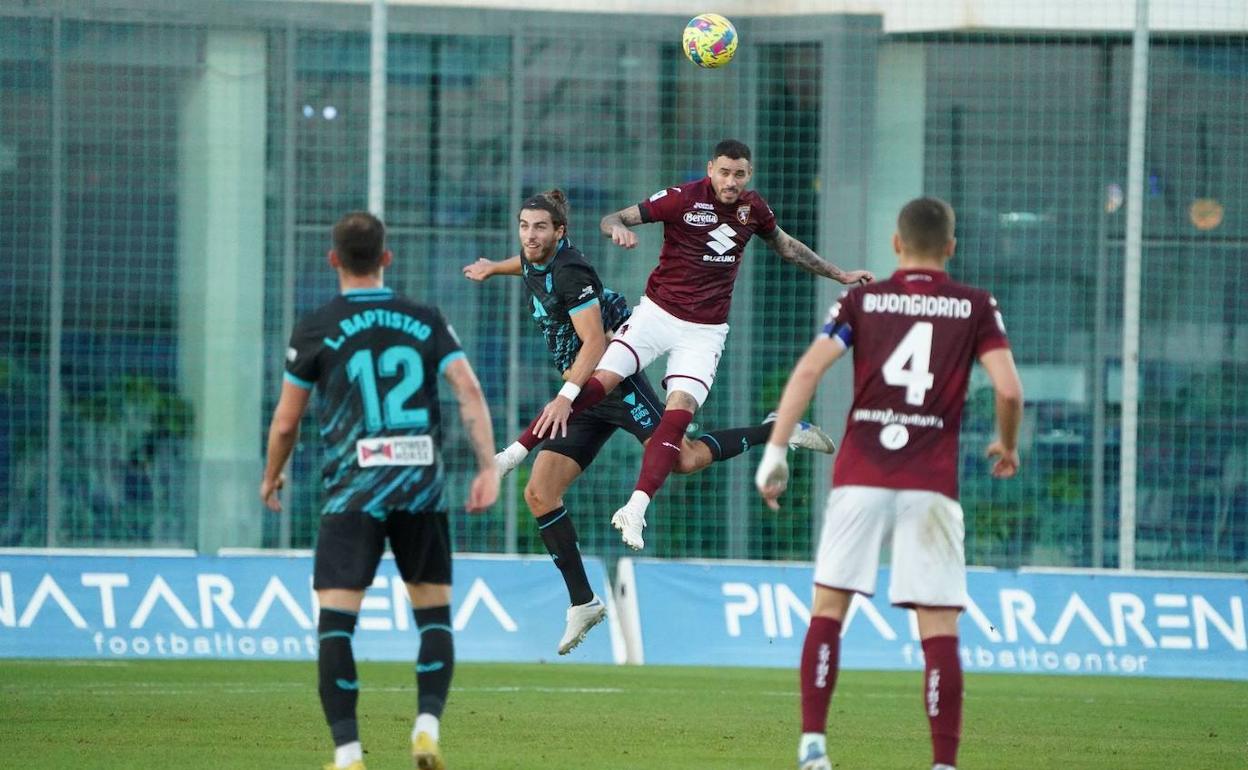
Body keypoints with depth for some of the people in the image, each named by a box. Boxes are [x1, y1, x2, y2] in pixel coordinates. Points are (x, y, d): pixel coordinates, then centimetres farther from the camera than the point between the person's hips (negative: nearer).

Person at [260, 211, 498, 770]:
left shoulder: (316, 329, 3)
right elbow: (470, 392, -5)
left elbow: (286, 422, 8)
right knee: (434, 615, 13)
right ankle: (428, 725, -5)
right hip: (421, 492, 2)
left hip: (352, 493, -2)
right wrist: (488, 469, -5)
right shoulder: (426, 321, 7)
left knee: (335, 622, -1)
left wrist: (272, 475, 26)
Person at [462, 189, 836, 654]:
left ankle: (777, 431, 3)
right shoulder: (536, 263, 7)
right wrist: (494, 268, 46)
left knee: (685, 459, -20)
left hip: (613, 384, -8)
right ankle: (582, 603, 1)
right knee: (539, 493, -3)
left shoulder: (569, 272, -19)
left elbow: (595, 341, -25)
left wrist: (566, 396, -34)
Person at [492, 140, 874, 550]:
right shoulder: (682, 198, -11)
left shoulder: (753, 208, 3)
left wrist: (839, 274, 26)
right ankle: (515, 451, -11)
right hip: (658, 313, -3)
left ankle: (636, 509, -22)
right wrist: (618, 227, -35)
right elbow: (611, 219, -11)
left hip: (706, 331, 3)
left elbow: (784, 244, 23)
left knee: (679, 414, -16)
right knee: (600, 380, -18)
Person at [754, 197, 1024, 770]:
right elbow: (1008, 389, -4)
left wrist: (775, 450, -3)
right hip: (931, 485, -1)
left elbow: (809, 369, -4)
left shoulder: (862, 299, 8)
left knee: (828, 608, 11)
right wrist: (1007, 445, 16)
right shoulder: (975, 307, 7)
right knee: (938, 626, -1)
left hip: (859, 476, 1)